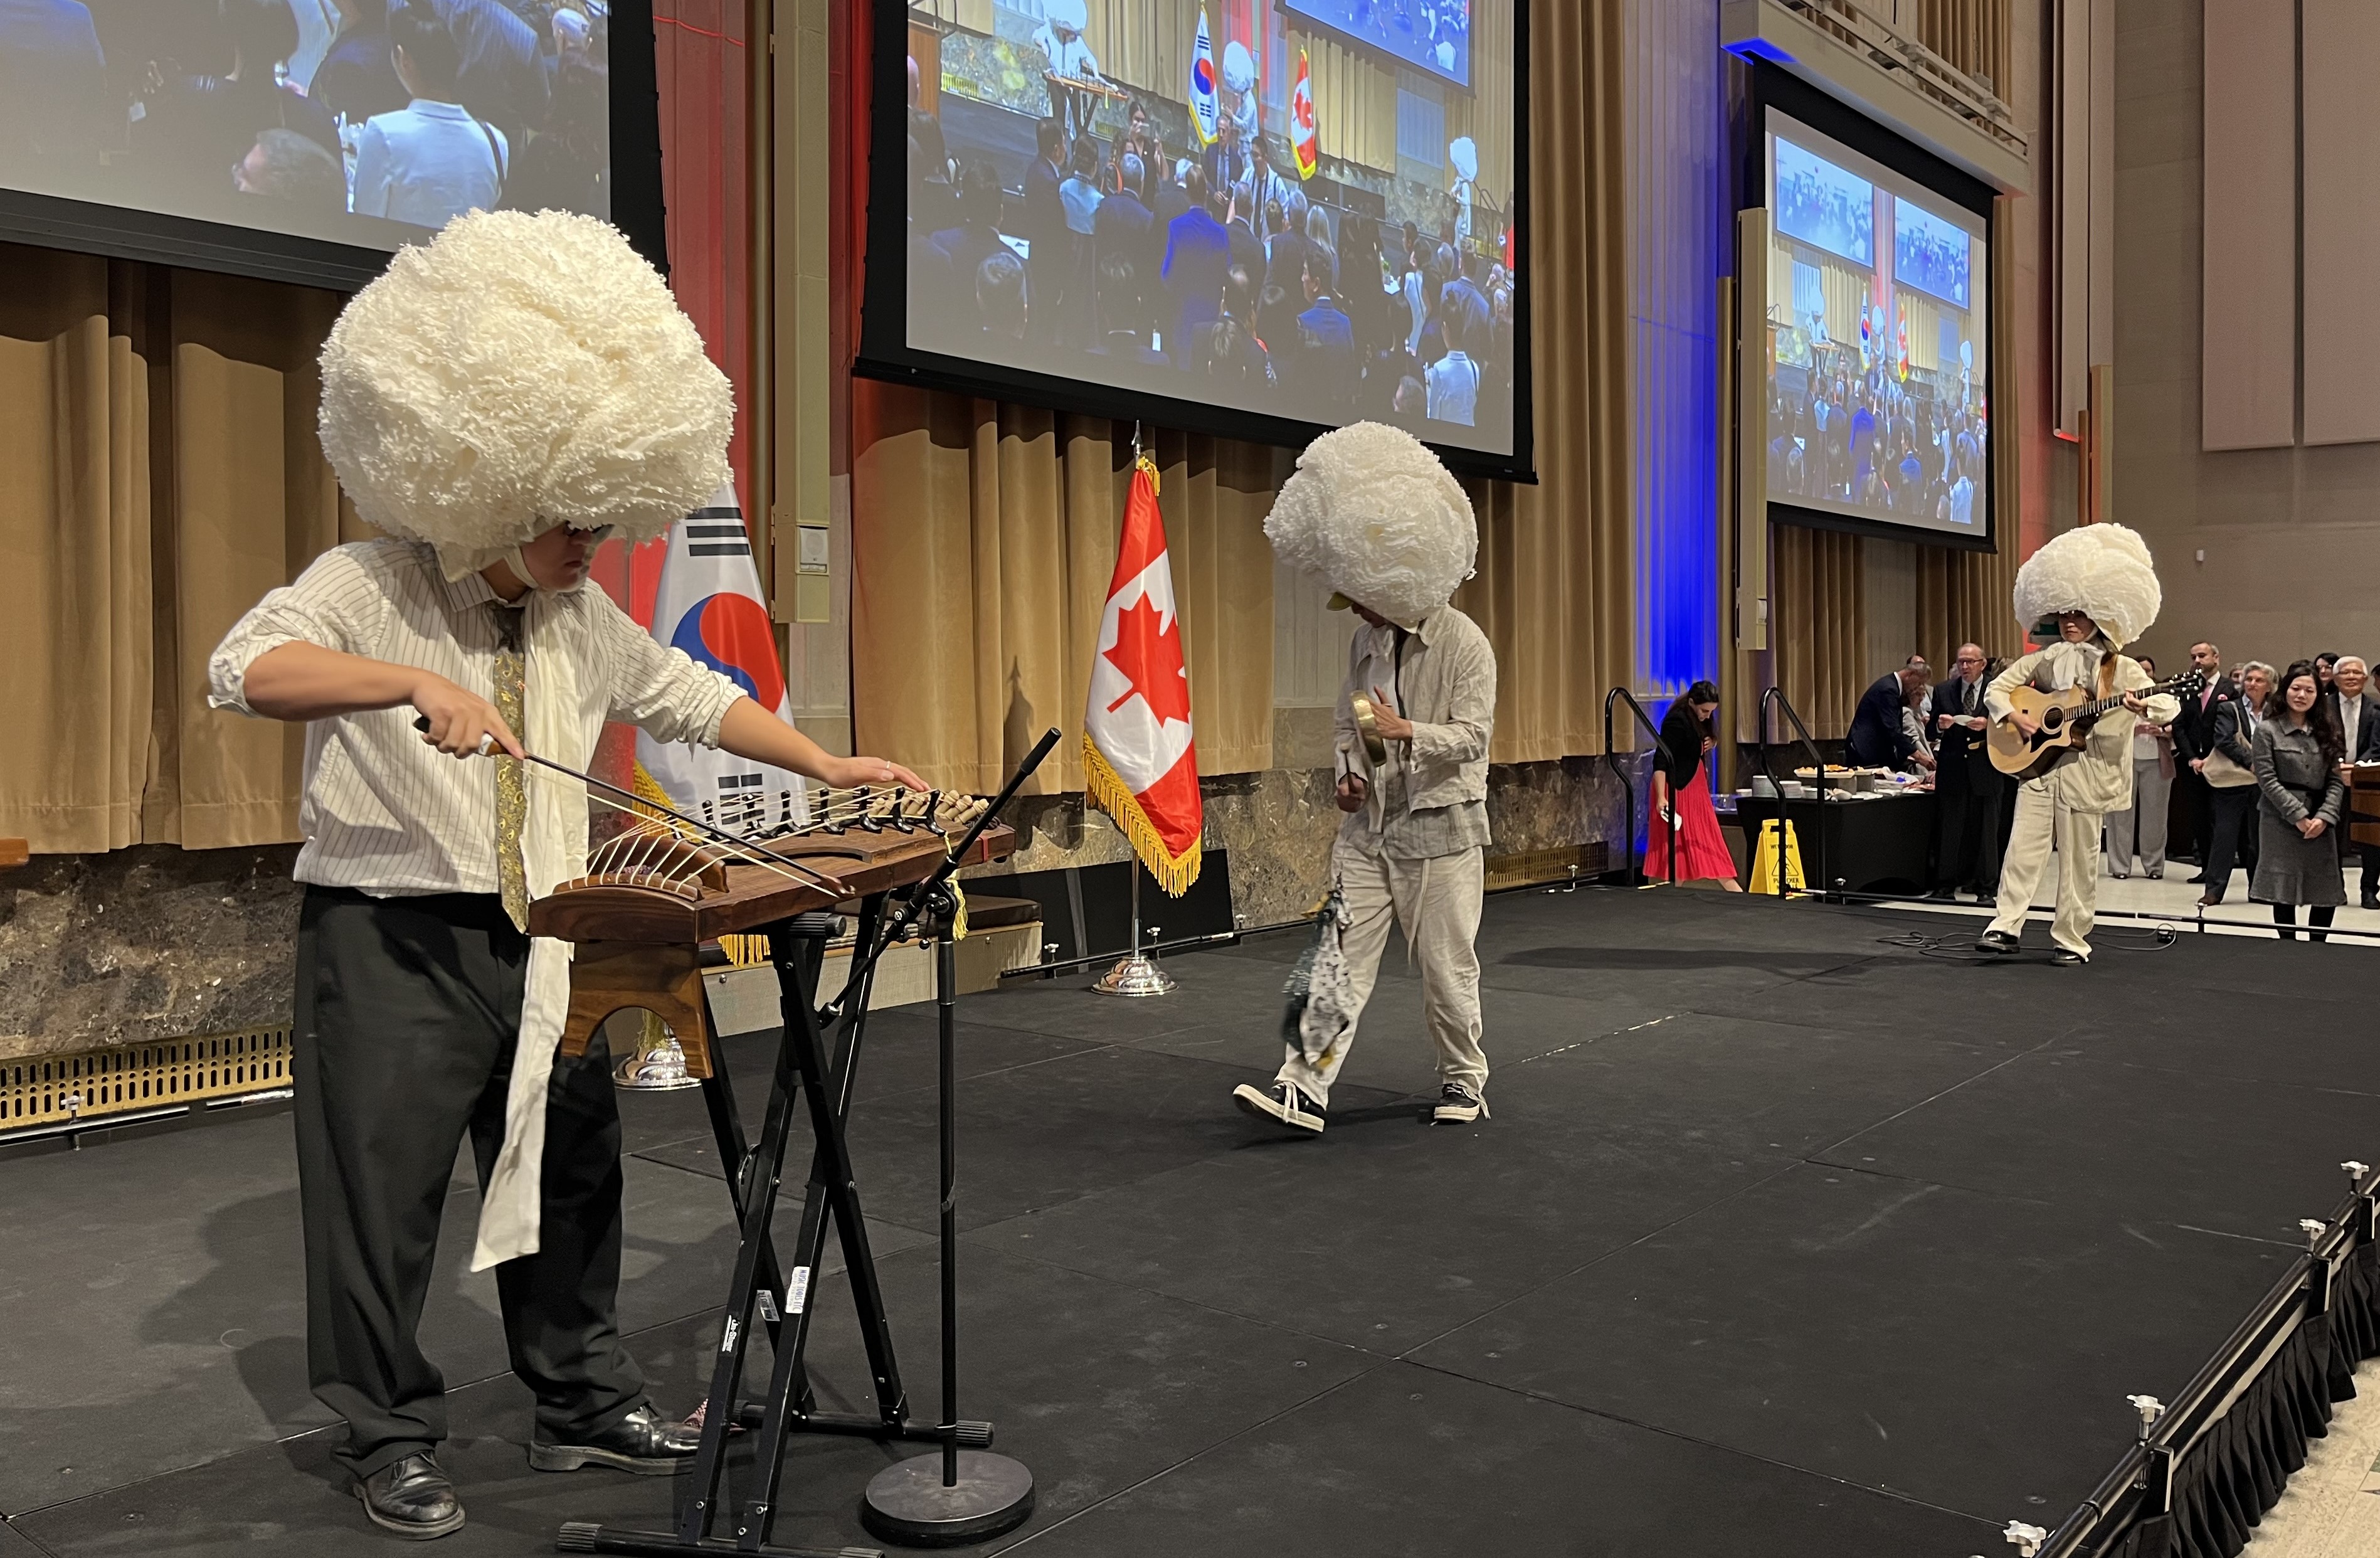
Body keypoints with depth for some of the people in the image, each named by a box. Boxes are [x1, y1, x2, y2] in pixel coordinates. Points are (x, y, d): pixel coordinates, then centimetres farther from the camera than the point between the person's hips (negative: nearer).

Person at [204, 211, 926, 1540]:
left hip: (542, 942, 6)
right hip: (392, 942, -5)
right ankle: (394, 1439, 22)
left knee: (573, 1171, 12)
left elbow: (691, 697, 17)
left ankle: (586, 1403, 28)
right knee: (384, 1194, 2)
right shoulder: (368, 587, -8)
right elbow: (248, 667, -23)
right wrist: (417, 683, -39)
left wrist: (826, 765, 8)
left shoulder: (582, 621, 10)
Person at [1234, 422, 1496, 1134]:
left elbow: (1471, 735, -15)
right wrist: (1348, 774, 2)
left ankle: (1464, 1080, 24)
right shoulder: (1366, 642, 9)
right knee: (1341, 958, -2)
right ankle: (1303, 1088, -4)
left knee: (1447, 966, 4)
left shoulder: (1463, 643, -11)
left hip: (1441, 831, -5)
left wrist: (1407, 731, -30)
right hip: (1368, 827, 5)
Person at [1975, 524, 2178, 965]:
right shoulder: (2046, 659, 9)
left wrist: (2143, 707, -28)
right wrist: (2016, 718, -7)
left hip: (2087, 772, -2)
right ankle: (2006, 927, -5)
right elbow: (1996, 689, 11)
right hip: (2036, 763, 2)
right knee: (2024, 846, -5)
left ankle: (2071, 940, 9)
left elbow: (2169, 707, -6)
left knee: (2079, 858, 3)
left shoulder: (2121, 669, 1)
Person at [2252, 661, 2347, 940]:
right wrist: (2299, 817, -12)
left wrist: (2324, 817, -9)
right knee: (2284, 892, -1)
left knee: (2328, 894, 1)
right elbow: (2267, 779, -7)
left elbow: (2336, 781, 5)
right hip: (2282, 821, -3)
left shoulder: (2326, 732, 10)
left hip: (2321, 823, 3)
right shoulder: (2268, 730, 0)